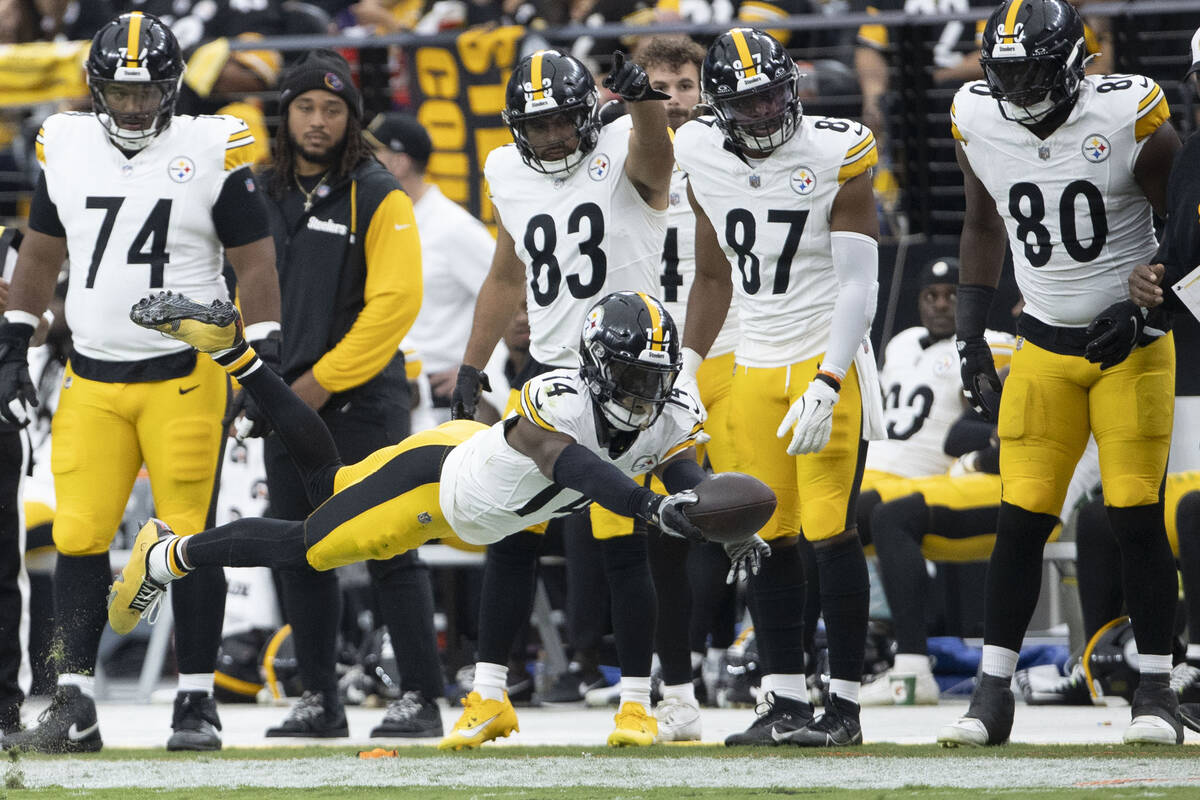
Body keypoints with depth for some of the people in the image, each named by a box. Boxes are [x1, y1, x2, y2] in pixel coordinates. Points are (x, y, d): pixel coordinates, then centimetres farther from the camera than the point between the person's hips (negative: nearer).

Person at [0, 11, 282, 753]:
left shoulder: (212, 152, -4)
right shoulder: (65, 149, 7)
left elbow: (255, 265, -2)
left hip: (185, 377, -3)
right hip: (92, 379, 3)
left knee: (191, 539, -2)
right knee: (78, 538, -2)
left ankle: (198, 703, 7)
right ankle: (75, 708, 3)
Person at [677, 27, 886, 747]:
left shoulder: (837, 157, -11)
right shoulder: (705, 161, 4)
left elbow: (859, 287, -13)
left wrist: (827, 387, -22)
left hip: (829, 362, -5)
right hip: (755, 366, 5)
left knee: (832, 531, -9)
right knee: (768, 538, 3)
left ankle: (845, 705, -4)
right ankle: (786, 703, 8)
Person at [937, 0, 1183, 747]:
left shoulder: (1127, 119, -17)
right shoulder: (979, 123, -4)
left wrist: (1148, 305, -19)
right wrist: (971, 334, 10)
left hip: (1132, 343, -3)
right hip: (1044, 349, 3)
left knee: (1138, 518, -6)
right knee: (1021, 520, -2)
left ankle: (1157, 690, 5)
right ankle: (993, 693, 4)